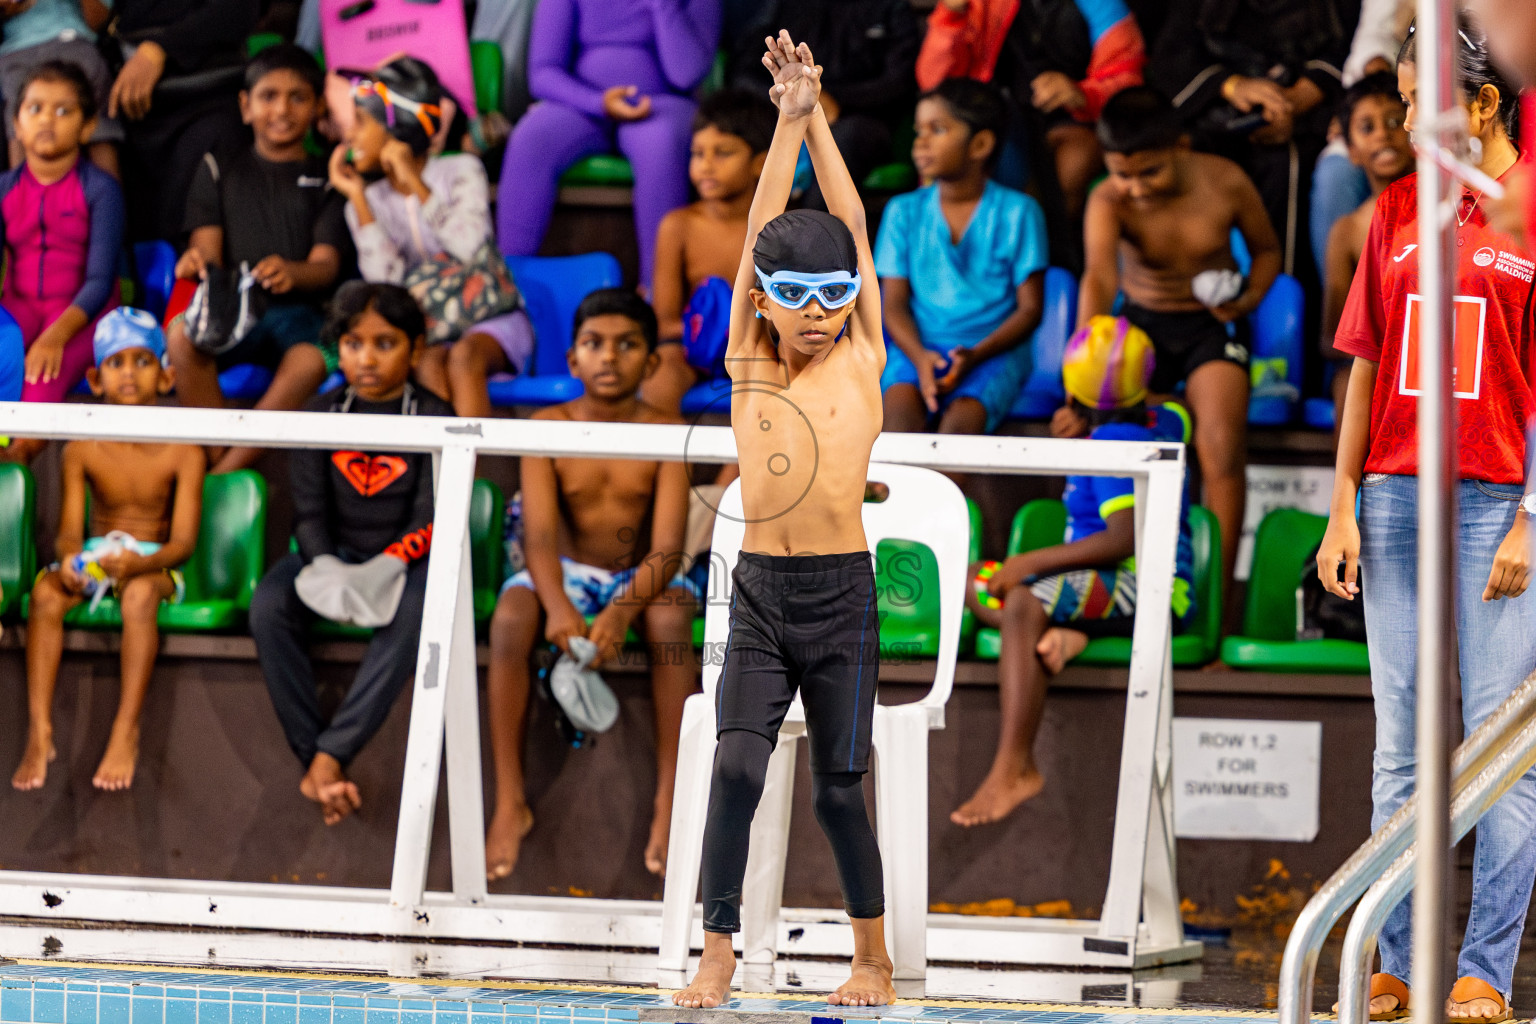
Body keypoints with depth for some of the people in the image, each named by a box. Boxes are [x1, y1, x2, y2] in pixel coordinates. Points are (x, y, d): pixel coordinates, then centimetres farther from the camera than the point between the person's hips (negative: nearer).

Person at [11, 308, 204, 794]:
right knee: (45, 591, -31)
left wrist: (141, 562, -34)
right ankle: (39, 733, -33)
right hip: (92, 556, 2)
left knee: (140, 592, -39)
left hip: (152, 562, -2)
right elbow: (69, 530, -4)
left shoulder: (182, 452, -8)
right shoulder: (83, 450, -1)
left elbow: (184, 542, -13)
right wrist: (69, 558, -30)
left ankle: (125, 735, -37)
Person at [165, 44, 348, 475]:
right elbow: (207, 244, 8)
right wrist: (197, 260, -19)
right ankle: (218, 453, -31)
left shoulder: (326, 178, 16)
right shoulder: (219, 169, 21)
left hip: (295, 308, -1)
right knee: (182, 332, -34)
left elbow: (326, 266, 3)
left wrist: (290, 272, -22)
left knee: (312, 359, -37)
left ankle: (225, 473, -35)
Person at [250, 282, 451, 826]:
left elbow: (430, 517, -7)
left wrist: (388, 566, -26)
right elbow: (310, 510, 2)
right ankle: (312, 760, -30)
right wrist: (325, 567, -19)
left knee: (414, 615, -37)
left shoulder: (433, 419, 0)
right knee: (267, 608, -29)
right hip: (331, 554, 2)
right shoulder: (321, 415, 7)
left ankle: (329, 756, -40)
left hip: (402, 559, -2)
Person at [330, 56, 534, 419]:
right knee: (429, 363, -33)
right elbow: (387, 283, -9)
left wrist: (415, 184, -16)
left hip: (491, 321, -2)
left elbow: (475, 253, -18)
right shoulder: (367, 203, 8)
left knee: (465, 355, -35)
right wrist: (357, 198, -7)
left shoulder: (462, 171, 0)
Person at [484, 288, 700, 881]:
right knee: (511, 615, -32)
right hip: (567, 573, 1)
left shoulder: (666, 434, -10)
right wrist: (558, 607, -41)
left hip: (641, 579, -1)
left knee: (671, 614, -35)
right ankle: (510, 804, -25)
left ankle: (669, 802, -29)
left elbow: (667, 547, -19)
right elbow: (539, 536, -19)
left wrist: (622, 612, -39)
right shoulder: (549, 428, -8)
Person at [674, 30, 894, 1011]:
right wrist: (788, 121, -2)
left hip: (842, 596, -1)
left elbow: (852, 230, 3)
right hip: (760, 596, 1)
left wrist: (819, 120, 4)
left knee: (839, 790, 4)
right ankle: (718, 958, -6)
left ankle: (874, 962, 19)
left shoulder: (861, 363, 3)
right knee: (736, 768, -12)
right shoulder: (749, 367, 6)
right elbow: (760, 238, 2)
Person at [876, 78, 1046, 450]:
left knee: (963, 417, -33)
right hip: (918, 348, 2)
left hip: (993, 351, -2)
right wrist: (919, 357, -15)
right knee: (900, 404, -32)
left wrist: (974, 356, -15)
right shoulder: (904, 212, 11)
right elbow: (894, 304, 6)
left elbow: (1030, 308, 1)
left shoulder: (1018, 213, 3)